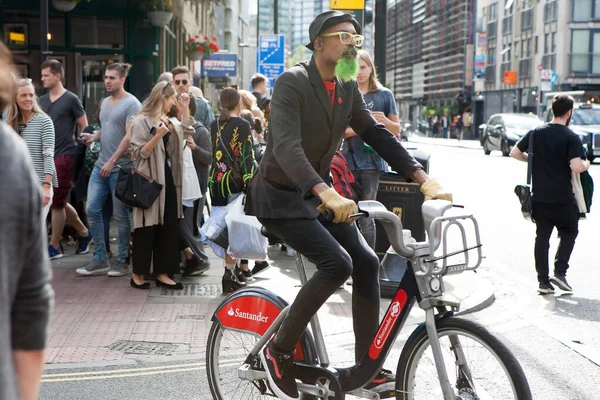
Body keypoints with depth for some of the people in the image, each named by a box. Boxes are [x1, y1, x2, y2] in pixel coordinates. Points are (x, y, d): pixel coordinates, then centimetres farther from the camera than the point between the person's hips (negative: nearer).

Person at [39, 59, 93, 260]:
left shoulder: (71, 99, -6)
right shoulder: (42, 100, 13)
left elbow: (84, 127, -4)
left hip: (64, 155, -7)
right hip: (47, 156, 7)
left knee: (57, 203, -3)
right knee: (59, 202, 12)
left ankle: (54, 247, 5)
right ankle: (84, 233, 28)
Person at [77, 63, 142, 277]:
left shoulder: (131, 103, -8)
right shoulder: (105, 102, 16)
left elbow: (129, 136, -15)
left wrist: (112, 161, -17)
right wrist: (93, 136, 4)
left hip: (120, 167, -7)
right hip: (101, 164, 8)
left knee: (121, 215, 0)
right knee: (92, 209, 3)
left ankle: (123, 261, 12)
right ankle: (100, 259, 11)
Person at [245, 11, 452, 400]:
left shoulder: (348, 88, 4)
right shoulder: (292, 83, -20)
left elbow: (377, 134, 2)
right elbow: (286, 146, -33)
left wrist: (424, 178, -11)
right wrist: (327, 194, -48)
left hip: (317, 194, 8)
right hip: (280, 196, -7)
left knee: (367, 262, -2)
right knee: (337, 264, -23)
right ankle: (279, 350, -6)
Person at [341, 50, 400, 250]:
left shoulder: (384, 94, 6)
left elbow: (397, 130, 7)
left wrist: (384, 121, -14)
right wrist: (353, 130, -13)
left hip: (371, 161, -2)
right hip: (348, 160, 2)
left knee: (366, 216, -5)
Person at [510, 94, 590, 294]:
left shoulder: (536, 132, 2)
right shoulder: (571, 138, -13)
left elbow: (514, 153, 8)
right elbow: (576, 167, -23)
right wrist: (586, 164, -2)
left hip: (539, 197, 4)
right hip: (562, 198, -4)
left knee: (542, 237, 10)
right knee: (569, 233, 16)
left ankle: (543, 281, 11)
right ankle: (560, 272, 3)